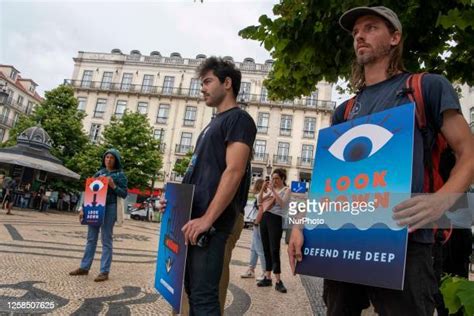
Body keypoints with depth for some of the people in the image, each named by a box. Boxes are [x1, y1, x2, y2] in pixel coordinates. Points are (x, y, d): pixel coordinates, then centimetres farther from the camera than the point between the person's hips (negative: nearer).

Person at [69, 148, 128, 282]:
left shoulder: (120, 175, 1)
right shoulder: (99, 173, 12)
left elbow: (124, 194, -2)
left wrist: (113, 186, -17)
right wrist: (83, 208, 8)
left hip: (110, 208, -4)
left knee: (106, 240, -1)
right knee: (91, 239, 11)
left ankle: (104, 272, 4)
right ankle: (84, 267, 21)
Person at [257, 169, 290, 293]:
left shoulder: (286, 190, 0)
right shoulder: (270, 189, 15)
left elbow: (282, 203, -16)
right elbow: (260, 200, 12)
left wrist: (273, 190, -19)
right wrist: (263, 188, -3)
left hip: (276, 219, -6)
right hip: (265, 218, 6)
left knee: (274, 250, -9)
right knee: (266, 250, 8)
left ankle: (278, 281, -5)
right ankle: (267, 277, 15)